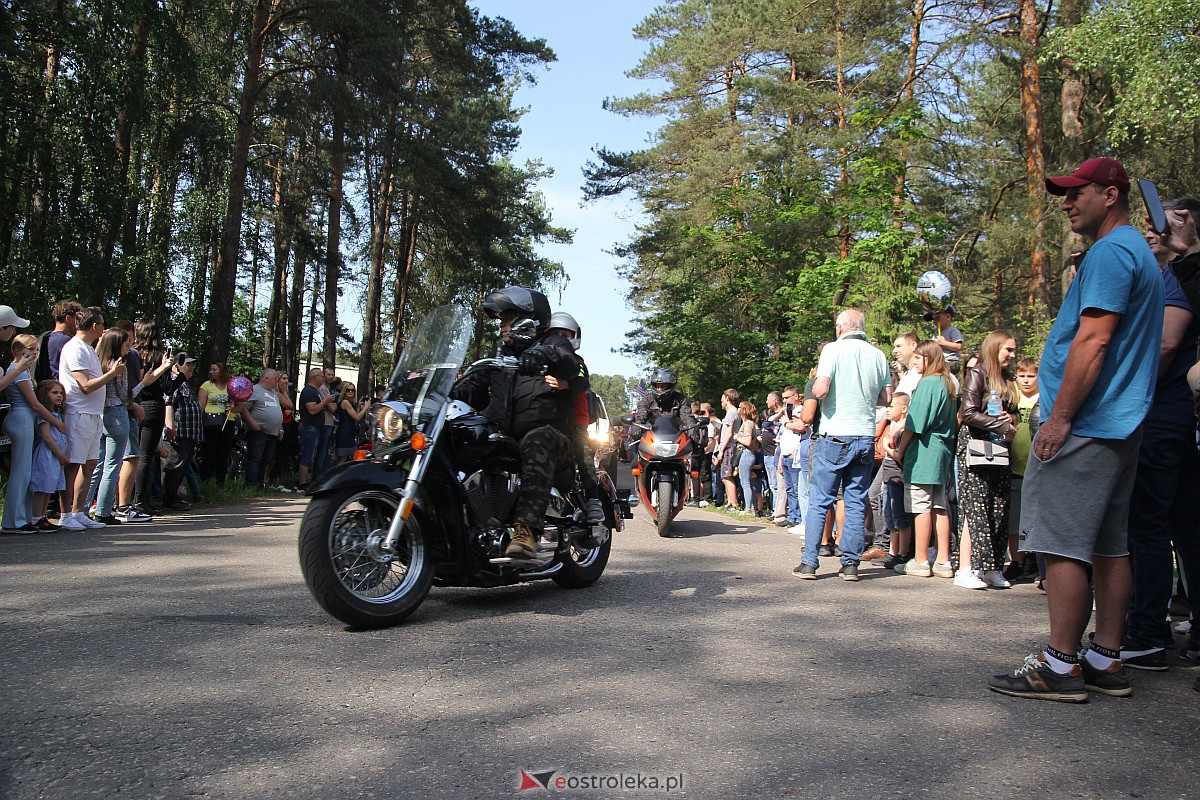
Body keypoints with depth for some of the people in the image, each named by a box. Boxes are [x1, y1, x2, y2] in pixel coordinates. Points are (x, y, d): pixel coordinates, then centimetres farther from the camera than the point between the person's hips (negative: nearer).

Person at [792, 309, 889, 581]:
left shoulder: (834, 349, -7)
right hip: (866, 436, 4)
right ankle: (850, 564, 10)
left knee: (819, 501, 2)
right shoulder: (878, 356, 7)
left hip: (835, 436, -4)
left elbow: (821, 390, -16)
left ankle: (809, 563, 2)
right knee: (857, 502, 8)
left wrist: (813, 385, 5)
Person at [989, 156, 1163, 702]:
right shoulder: (1140, 253, 22)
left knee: (1062, 546, -7)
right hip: (1119, 427, 11)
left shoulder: (1109, 253, -11)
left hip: (1084, 427, -11)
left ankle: (1060, 667, -3)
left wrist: (1060, 417, -18)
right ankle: (1105, 662, 17)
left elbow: (1094, 339, -20)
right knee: (1108, 548, 11)